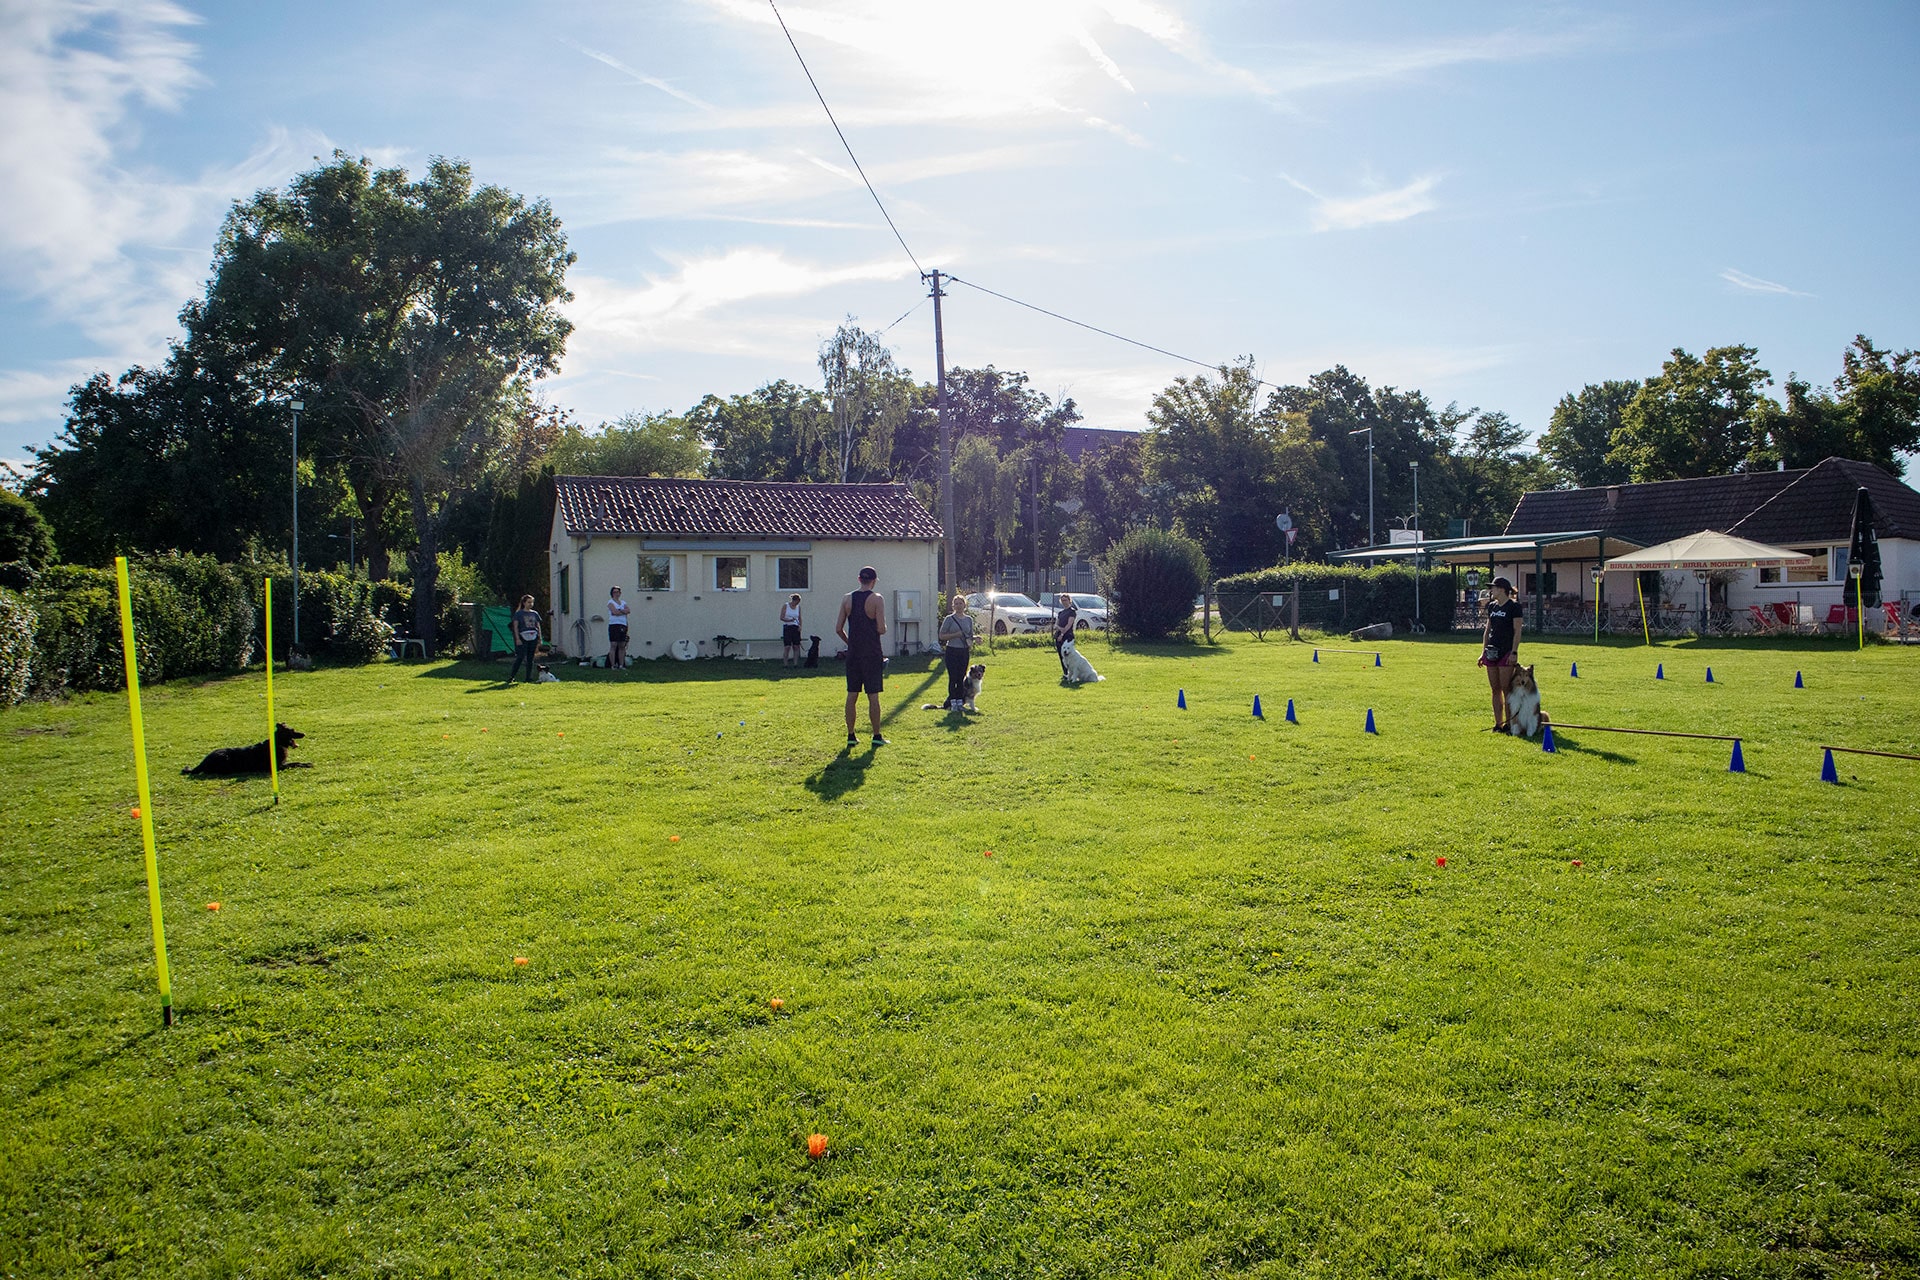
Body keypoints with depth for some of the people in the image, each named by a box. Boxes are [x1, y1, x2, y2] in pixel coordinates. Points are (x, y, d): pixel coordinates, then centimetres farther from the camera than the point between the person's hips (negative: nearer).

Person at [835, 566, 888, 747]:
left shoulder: (847, 598, 3)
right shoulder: (876, 598, -8)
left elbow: (838, 629, 3)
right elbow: (882, 629, -13)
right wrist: (882, 628, 9)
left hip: (853, 653, 4)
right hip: (872, 654, -3)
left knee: (852, 695, 8)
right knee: (873, 696, 1)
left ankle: (851, 736, 11)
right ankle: (877, 737, 6)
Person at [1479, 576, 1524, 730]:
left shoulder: (1514, 606, -6)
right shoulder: (1492, 606, 14)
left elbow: (1517, 632, -9)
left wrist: (1514, 652, -15)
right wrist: (1483, 652, 14)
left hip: (1506, 652, -7)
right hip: (1492, 652, 7)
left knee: (1506, 689, -6)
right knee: (1495, 689, 8)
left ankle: (1509, 723, 0)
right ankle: (1498, 722, 12)